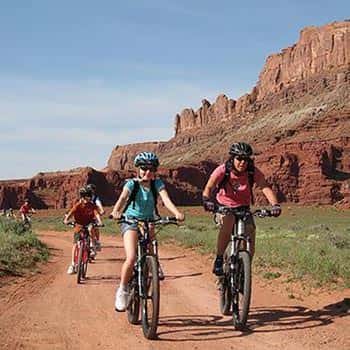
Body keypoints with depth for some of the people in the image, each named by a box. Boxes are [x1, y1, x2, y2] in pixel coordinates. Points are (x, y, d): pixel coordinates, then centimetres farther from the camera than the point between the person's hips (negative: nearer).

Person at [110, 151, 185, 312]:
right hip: (130, 222, -3)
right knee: (131, 258, -21)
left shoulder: (157, 183, -7)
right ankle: (122, 291, -4)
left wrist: (177, 213, -42)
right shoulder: (132, 184, -13)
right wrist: (116, 211, -53)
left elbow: (166, 199, -23)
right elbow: (122, 198, -31)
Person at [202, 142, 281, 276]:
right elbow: (209, 187, -31)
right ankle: (219, 261, -18)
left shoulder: (253, 172, -18)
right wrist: (206, 200, -53)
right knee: (227, 224, -34)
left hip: (244, 208, 3)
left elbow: (265, 188, -31)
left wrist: (275, 204, -49)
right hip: (225, 207, -2)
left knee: (250, 230, -16)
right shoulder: (222, 170, -22)